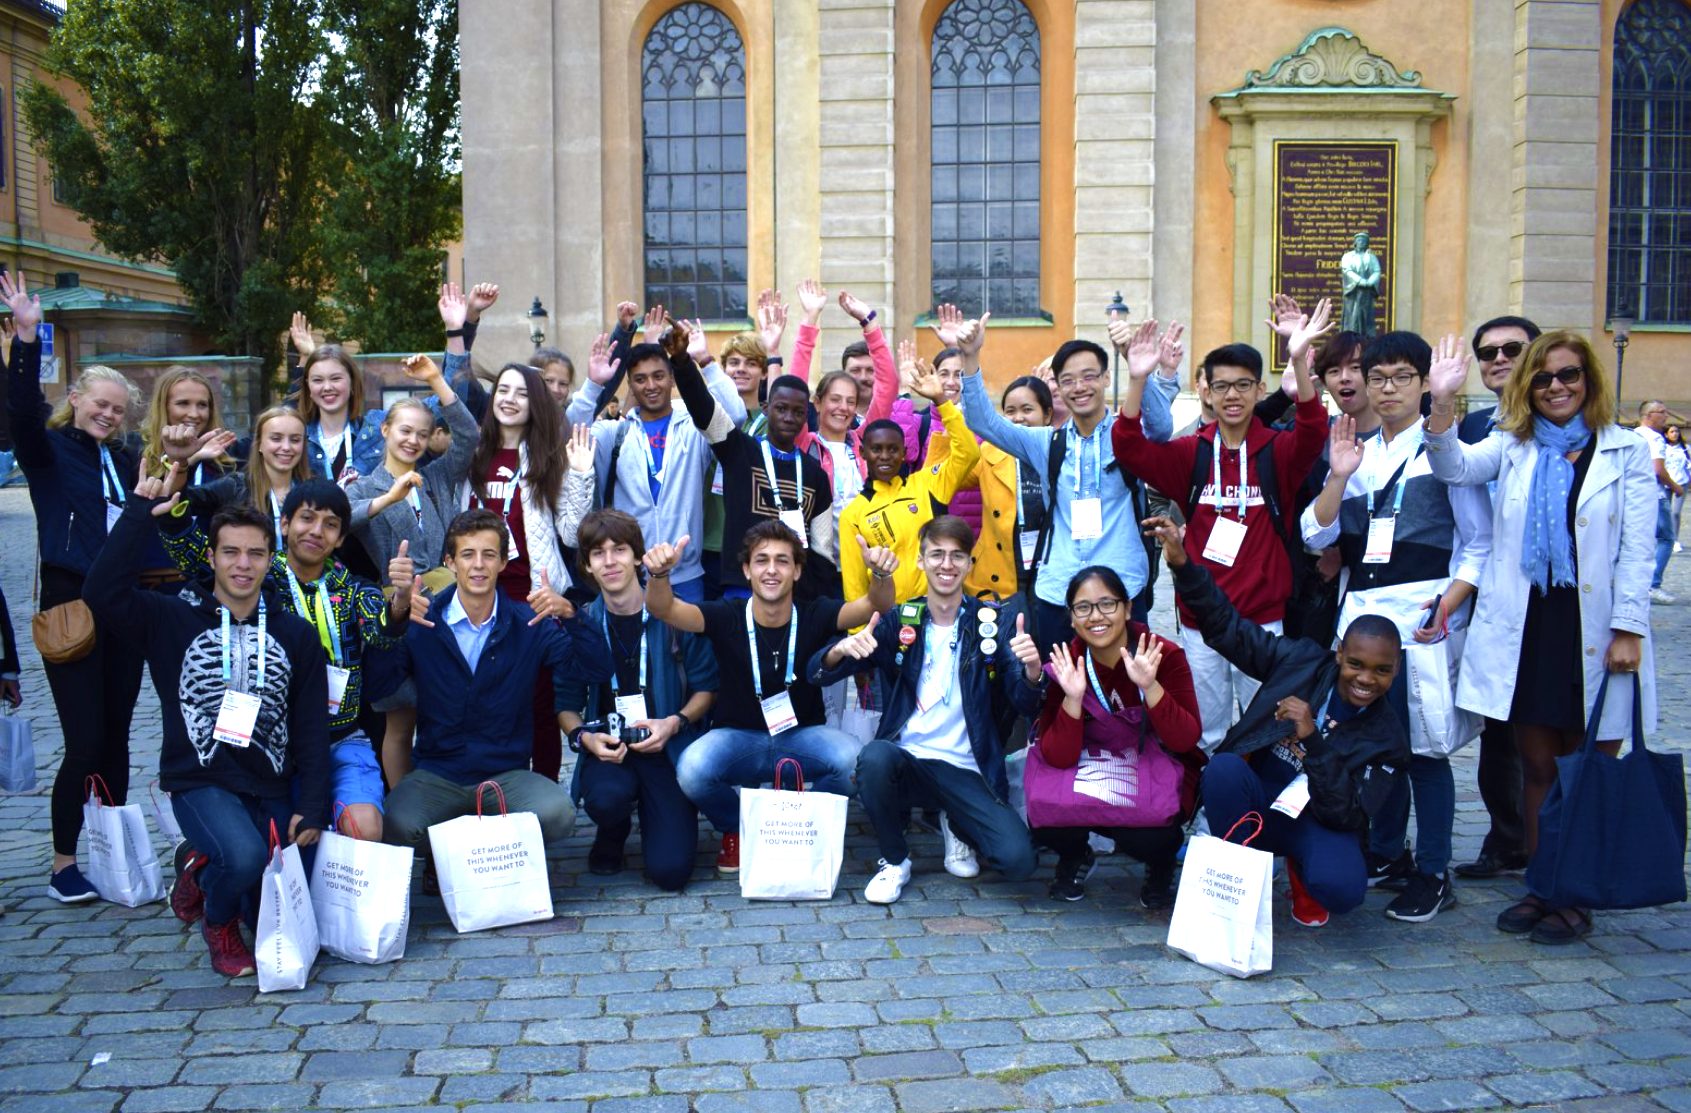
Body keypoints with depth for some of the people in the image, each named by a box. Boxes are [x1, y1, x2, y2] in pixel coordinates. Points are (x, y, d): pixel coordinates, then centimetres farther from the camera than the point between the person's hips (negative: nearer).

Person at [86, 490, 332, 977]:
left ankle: (208, 872, 29)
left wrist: (312, 808, -4)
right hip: (200, 781, -3)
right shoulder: (172, 619, 2)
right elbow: (103, 593, -18)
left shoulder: (296, 634, 7)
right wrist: (139, 513, -16)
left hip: (272, 787, 3)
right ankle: (218, 924, 4)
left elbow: (312, 729, 5)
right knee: (244, 855, -33)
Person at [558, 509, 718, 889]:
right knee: (606, 796, -36)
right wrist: (583, 737, -14)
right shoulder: (581, 624, 0)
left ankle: (654, 814, 23)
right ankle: (612, 837, 5)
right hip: (607, 748, 1)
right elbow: (568, 702, 6)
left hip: (667, 747, -1)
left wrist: (674, 723, -14)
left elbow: (707, 687, 2)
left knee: (670, 871, -15)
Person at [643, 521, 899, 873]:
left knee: (855, 758, -31)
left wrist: (881, 576, -47)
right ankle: (736, 830, 4)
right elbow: (663, 609, -24)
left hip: (802, 736, 1)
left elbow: (874, 606, -23)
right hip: (737, 737, 0)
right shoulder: (726, 616, -11)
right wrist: (659, 574, -48)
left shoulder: (814, 616, -10)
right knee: (692, 770, -33)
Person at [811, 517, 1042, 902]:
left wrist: (1032, 671, -26)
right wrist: (841, 649, -27)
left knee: (1019, 860, -21)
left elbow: (1024, 704, -3)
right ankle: (894, 861, -6)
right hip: (907, 760, 0)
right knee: (875, 756, -35)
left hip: (966, 772, 0)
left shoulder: (989, 626, 3)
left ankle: (955, 825, 13)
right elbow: (819, 673, -3)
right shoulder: (898, 623, 3)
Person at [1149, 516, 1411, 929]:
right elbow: (1229, 628, -3)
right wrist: (1183, 565, -15)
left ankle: (1302, 876, 6)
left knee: (1341, 888, -34)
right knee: (1224, 766, -33)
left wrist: (1313, 739, -31)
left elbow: (1347, 817, -19)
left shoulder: (1388, 738, -9)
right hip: (1254, 805, 2)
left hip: (1316, 824, -1)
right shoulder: (1302, 662, -4)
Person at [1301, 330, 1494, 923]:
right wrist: (1339, 476, -8)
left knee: (1423, 745, -3)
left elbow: (1480, 543, -2)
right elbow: (1316, 535, 6)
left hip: (1423, 615, -5)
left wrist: (1447, 605, -15)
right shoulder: (1356, 452, 13)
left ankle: (1433, 875, 9)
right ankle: (1385, 854, 27)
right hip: (1361, 610, 5)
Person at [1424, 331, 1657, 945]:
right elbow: (1455, 467, -10)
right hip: (1524, 632, 2)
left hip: (1594, 634, -2)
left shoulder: (1628, 452, 3)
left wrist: (1627, 630, -9)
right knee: (1537, 767, 10)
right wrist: (1442, 406, -26)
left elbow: (1637, 550, -1)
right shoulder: (1513, 447, 9)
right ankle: (1540, 886, 21)